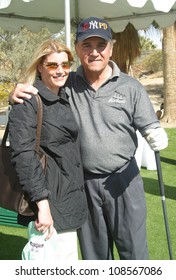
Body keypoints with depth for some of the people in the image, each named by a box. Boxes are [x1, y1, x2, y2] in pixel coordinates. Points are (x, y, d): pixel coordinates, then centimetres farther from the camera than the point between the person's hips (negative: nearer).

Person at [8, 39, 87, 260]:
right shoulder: (28, 102, -12)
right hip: (48, 202, -8)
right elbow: (23, 154, -22)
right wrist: (42, 203, -26)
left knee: (68, 256, 19)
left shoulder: (65, 97, 13)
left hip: (70, 198, 8)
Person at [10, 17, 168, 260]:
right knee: (94, 252, 20)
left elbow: (150, 127, -1)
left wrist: (157, 137, -25)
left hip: (123, 180, -1)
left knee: (134, 250, 12)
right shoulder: (66, 85, -2)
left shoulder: (130, 87, -5)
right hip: (83, 182, 2)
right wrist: (17, 94, -16)